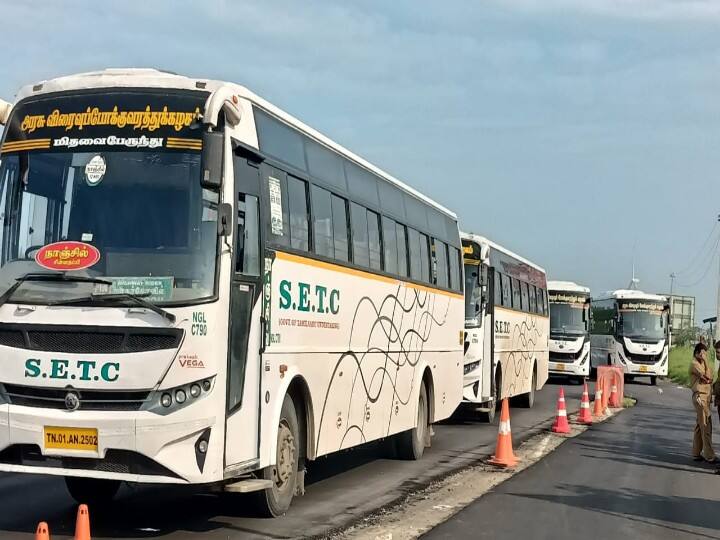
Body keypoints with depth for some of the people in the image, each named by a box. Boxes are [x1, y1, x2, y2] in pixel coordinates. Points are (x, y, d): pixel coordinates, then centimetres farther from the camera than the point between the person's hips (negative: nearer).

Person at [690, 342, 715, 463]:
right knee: (706, 427, -9)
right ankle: (709, 456, -7)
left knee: (699, 426, 12)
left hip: (705, 397, 10)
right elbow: (708, 376, -20)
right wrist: (706, 361, -15)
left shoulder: (701, 364, 19)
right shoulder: (695, 364, -11)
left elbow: (709, 378, 17)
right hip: (700, 397, -10)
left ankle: (697, 453, 16)